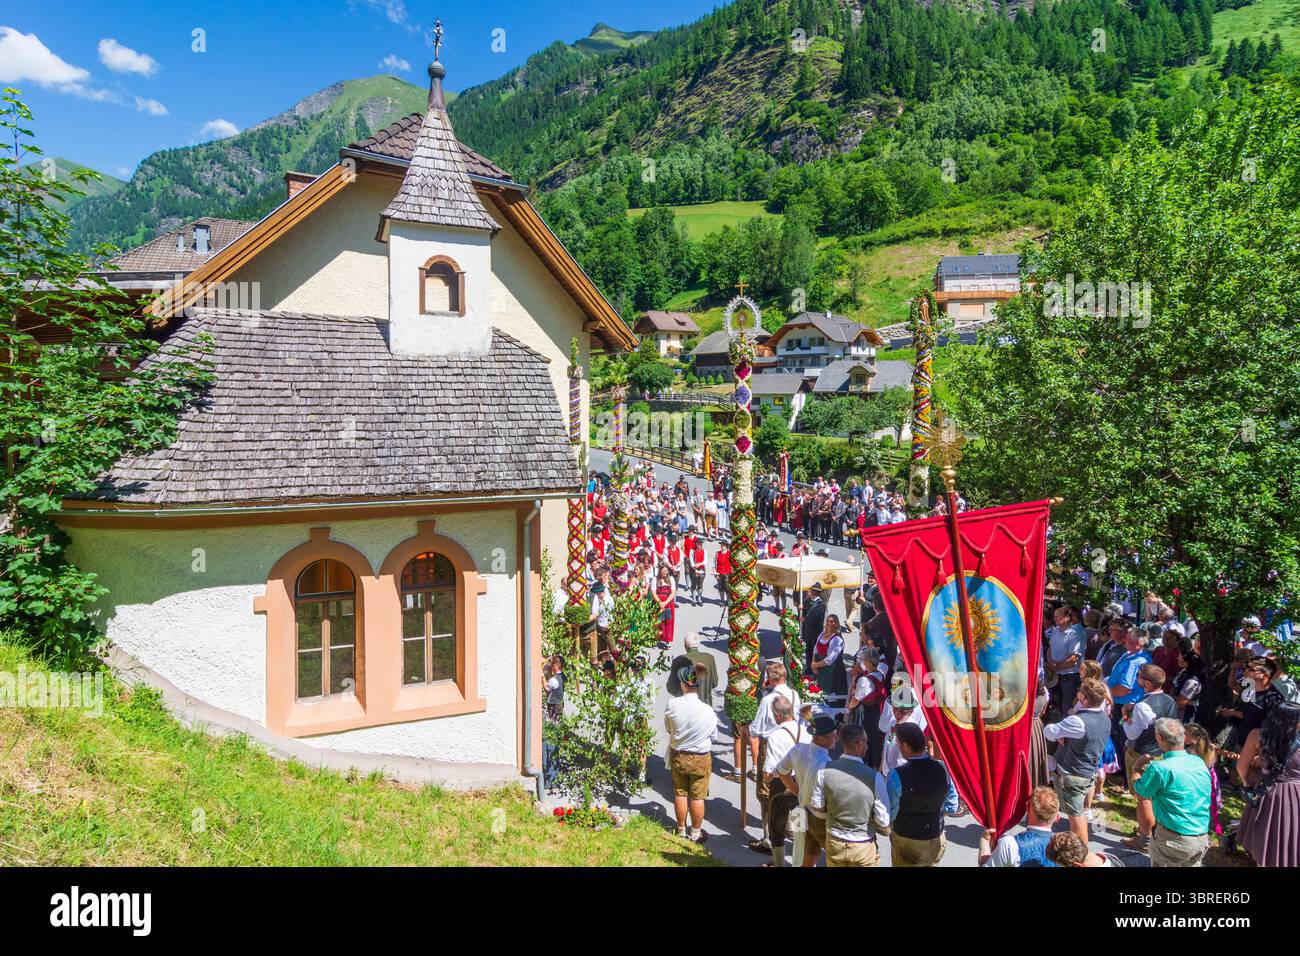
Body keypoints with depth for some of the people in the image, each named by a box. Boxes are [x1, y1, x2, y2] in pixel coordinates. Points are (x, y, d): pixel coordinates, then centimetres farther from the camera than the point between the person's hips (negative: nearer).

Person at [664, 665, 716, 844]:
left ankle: (681, 831, 31)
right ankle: (696, 834, 24)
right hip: (701, 757, -2)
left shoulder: (672, 704, -19)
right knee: (697, 797, 12)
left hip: (677, 755, 2)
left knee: (680, 794, 17)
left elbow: (668, 728, -1)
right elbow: (714, 735, -7)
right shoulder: (707, 710, -23)